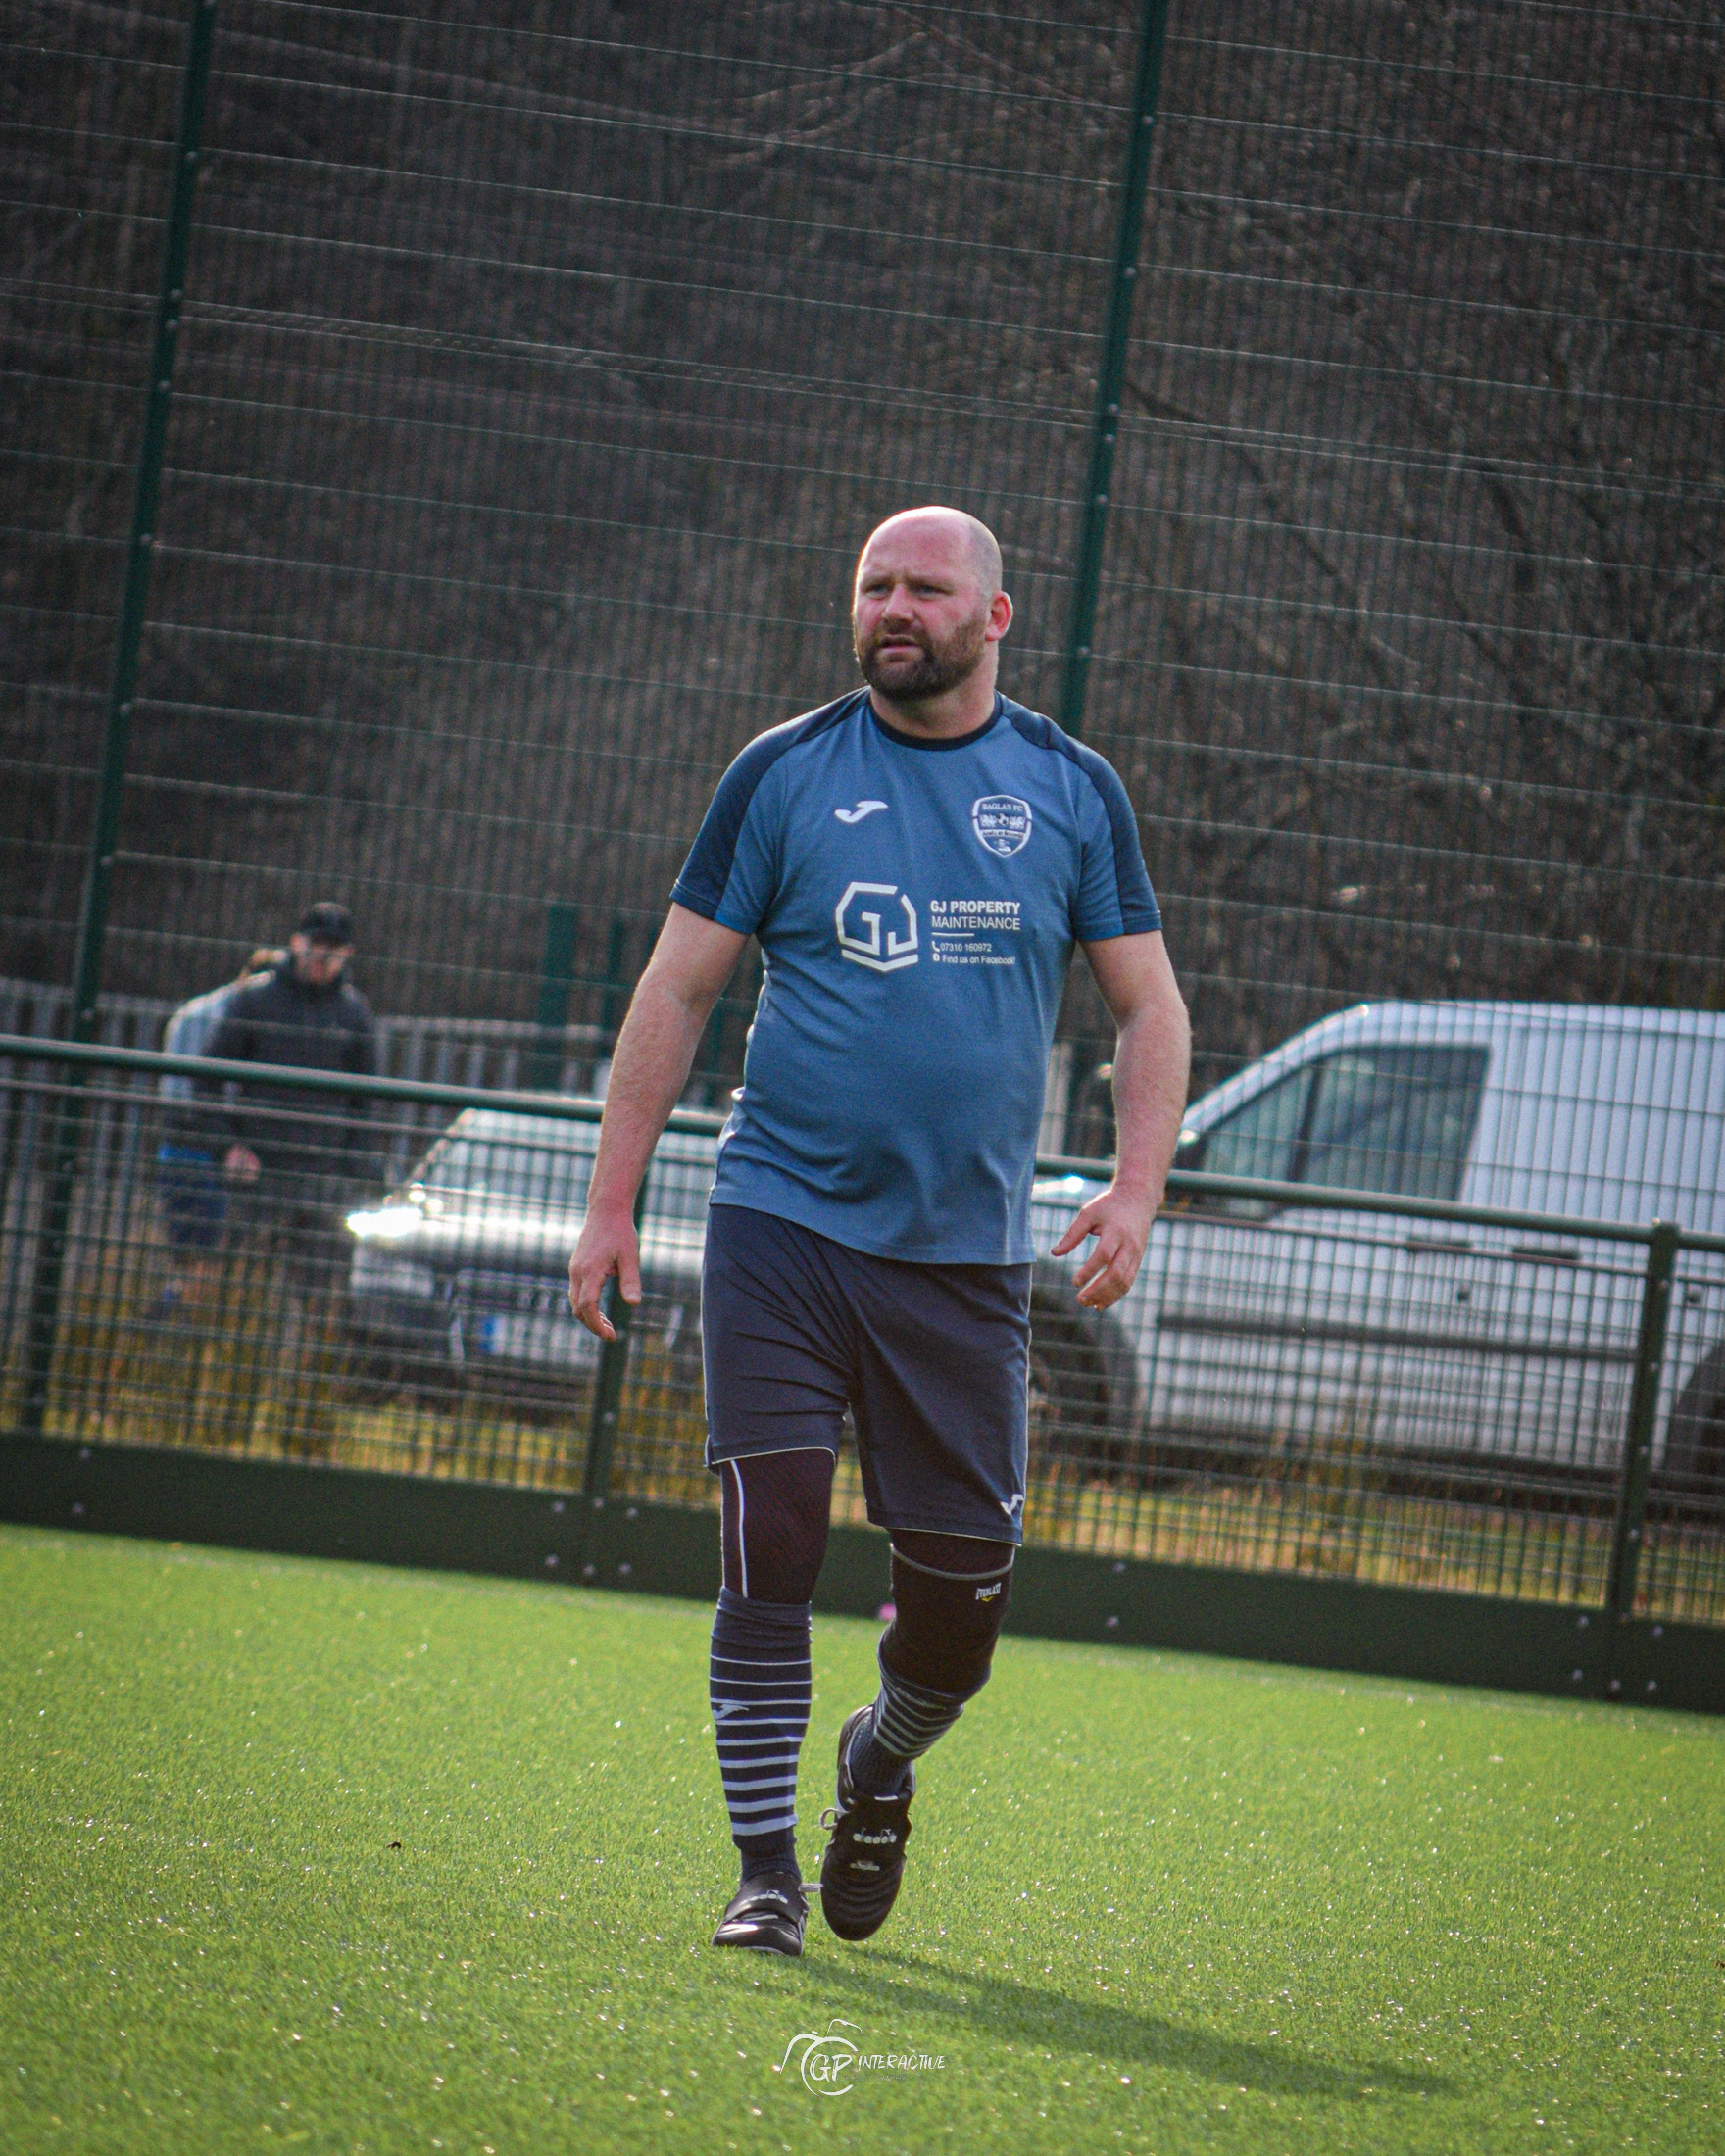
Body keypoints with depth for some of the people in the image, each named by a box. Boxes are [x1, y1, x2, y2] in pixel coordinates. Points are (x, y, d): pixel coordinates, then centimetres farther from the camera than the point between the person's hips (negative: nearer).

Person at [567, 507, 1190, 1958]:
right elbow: (677, 990, 6)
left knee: (964, 1587, 0)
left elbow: (1149, 1008, 11)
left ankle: (882, 1762, 32)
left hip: (967, 1254, 1)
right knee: (773, 1543, -10)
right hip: (783, 1223, -1)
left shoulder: (1073, 791, 6)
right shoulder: (784, 775, 3)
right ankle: (766, 1872, 1)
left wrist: (1138, 1188, -5)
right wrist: (612, 1204, 1)